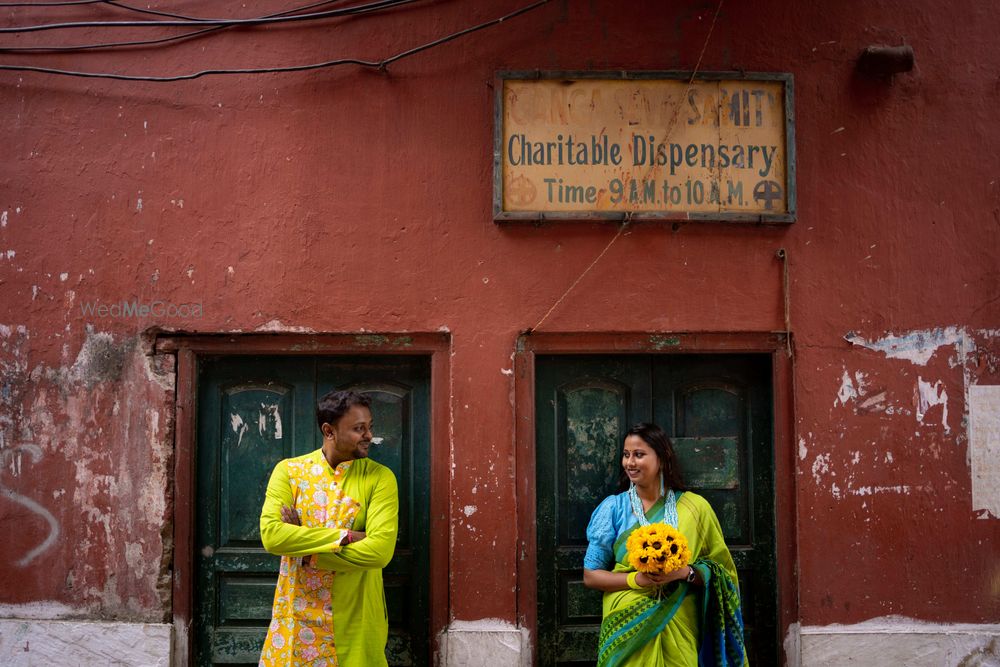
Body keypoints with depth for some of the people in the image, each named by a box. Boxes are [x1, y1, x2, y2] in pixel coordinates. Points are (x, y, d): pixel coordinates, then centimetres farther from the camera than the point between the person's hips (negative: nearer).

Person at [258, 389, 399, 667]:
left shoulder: (380, 477, -6)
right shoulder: (288, 471, -2)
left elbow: (380, 550, -18)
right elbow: (271, 534, -16)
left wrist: (304, 552, -16)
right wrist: (346, 536, -20)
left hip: (355, 617, -1)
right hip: (297, 613, 1)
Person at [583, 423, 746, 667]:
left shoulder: (695, 507, -1)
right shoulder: (613, 507, -1)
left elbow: (720, 571, 3)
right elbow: (590, 575, 0)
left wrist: (685, 572, -17)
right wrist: (636, 579, -16)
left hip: (679, 631, 1)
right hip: (627, 629, 0)